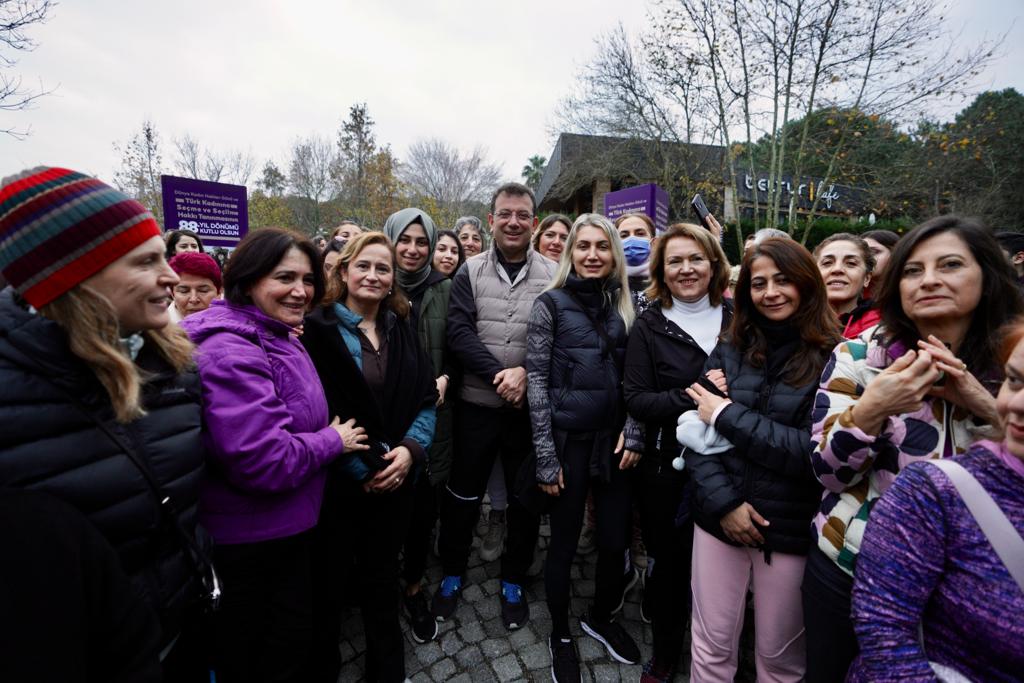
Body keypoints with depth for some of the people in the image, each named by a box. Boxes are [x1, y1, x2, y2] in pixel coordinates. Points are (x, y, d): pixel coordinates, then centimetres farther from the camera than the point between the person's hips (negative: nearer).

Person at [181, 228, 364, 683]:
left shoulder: (277, 338, 6)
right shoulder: (231, 351, -27)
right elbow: (265, 462, -33)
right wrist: (333, 440, -18)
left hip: (286, 528, 9)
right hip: (252, 545, -9)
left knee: (292, 637, 28)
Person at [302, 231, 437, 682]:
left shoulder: (402, 330, 6)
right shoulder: (317, 330, -9)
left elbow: (427, 398, 4)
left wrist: (411, 448, -12)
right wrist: (360, 468, -15)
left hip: (396, 480, 4)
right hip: (337, 482, -4)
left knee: (382, 579, 21)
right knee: (328, 584, 15)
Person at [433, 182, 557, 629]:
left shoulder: (552, 275, 0)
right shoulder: (470, 271, 1)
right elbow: (459, 331, -9)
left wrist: (526, 372, -20)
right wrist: (498, 374, -19)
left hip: (530, 406, 0)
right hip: (476, 404, 0)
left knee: (524, 498, 14)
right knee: (461, 494, 14)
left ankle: (513, 582, 37)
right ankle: (451, 575, 38)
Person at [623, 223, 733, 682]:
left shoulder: (735, 318, 3)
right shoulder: (649, 326, -4)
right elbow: (635, 399, -11)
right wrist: (692, 397, -24)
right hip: (667, 466, -2)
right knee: (668, 562, 13)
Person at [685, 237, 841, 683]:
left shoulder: (833, 358, -8)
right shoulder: (729, 350, 3)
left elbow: (814, 452, -16)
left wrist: (727, 415, -13)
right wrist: (723, 501, -13)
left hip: (791, 528, -2)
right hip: (719, 516, 3)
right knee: (711, 646, 15)